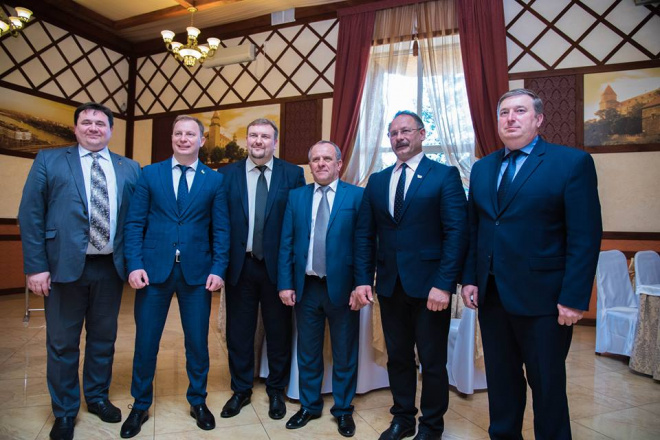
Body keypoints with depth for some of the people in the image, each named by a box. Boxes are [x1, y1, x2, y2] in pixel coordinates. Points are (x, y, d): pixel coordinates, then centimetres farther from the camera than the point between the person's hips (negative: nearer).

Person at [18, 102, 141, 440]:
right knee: (62, 342, 10)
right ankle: (64, 411, 29)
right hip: (64, 265, -2)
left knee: (104, 337, 16)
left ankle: (97, 396, 36)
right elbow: (30, 215, -2)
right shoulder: (49, 160, 3)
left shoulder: (130, 169, 8)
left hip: (111, 267, 2)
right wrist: (36, 266, -9)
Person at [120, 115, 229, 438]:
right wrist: (134, 264, -8)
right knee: (145, 340, 10)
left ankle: (198, 401, 31)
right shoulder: (150, 174, 5)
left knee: (198, 341, 10)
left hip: (197, 272, 0)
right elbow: (134, 223, 2)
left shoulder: (215, 180, 4)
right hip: (154, 269, 1)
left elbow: (221, 230, 2)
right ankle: (140, 405, 31)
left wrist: (218, 269, -7)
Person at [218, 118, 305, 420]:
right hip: (239, 265, 2)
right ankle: (240, 390, 34)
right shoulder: (227, 174, 4)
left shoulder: (292, 174, -1)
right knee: (238, 332, 13)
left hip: (278, 265, -1)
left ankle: (276, 390, 33)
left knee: (279, 331, 11)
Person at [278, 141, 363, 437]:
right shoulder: (296, 196, 5)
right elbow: (286, 243, 3)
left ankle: (343, 410, 33)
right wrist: (285, 284, -2)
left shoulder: (357, 196, -4)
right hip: (306, 287, 3)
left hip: (342, 287, -2)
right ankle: (309, 406, 36)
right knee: (307, 352, 16)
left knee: (345, 354, 13)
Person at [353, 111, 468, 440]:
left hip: (429, 286, -4)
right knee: (397, 358, 16)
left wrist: (443, 284, -17)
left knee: (433, 362, 10)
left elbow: (456, 233, -10)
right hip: (390, 286, 4)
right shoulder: (377, 180, 10)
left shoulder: (445, 175, -4)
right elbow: (364, 234, 7)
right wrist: (363, 279, -1)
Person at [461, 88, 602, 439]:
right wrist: (469, 279, 3)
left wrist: (574, 298, -14)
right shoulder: (482, 168, 10)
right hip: (491, 294, 5)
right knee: (500, 380, 18)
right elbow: (473, 229, 10)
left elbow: (586, 236, -10)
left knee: (547, 384, 11)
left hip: (542, 298, -4)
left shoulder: (573, 162, -6)